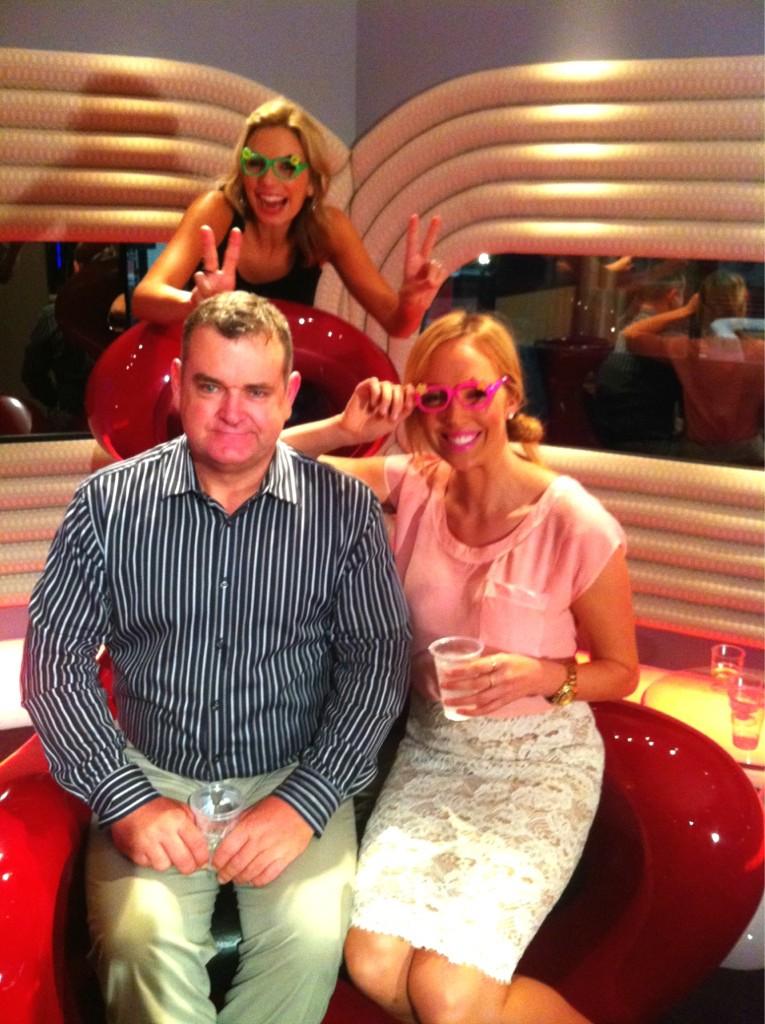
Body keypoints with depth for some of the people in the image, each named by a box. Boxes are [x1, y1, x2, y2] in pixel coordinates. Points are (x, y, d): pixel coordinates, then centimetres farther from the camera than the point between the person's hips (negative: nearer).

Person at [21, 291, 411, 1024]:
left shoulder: (345, 509, -2)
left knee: (311, 936, -25)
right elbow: (55, 658, -1)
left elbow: (378, 660, -3)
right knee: (144, 938, -27)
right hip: (151, 779, 0)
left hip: (295, 779, 0)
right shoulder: (107, 503, 0)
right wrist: (125, 798, -11)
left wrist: (304, 801, -15)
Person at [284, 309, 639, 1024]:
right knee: (374, 964, -17)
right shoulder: (414, 486, -6)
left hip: (538, 765, -3)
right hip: (431, 750, 4)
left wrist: (543, 676, -22)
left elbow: (620, 671, -3)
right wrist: (349, 428, -19)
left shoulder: (578, 525, -16)